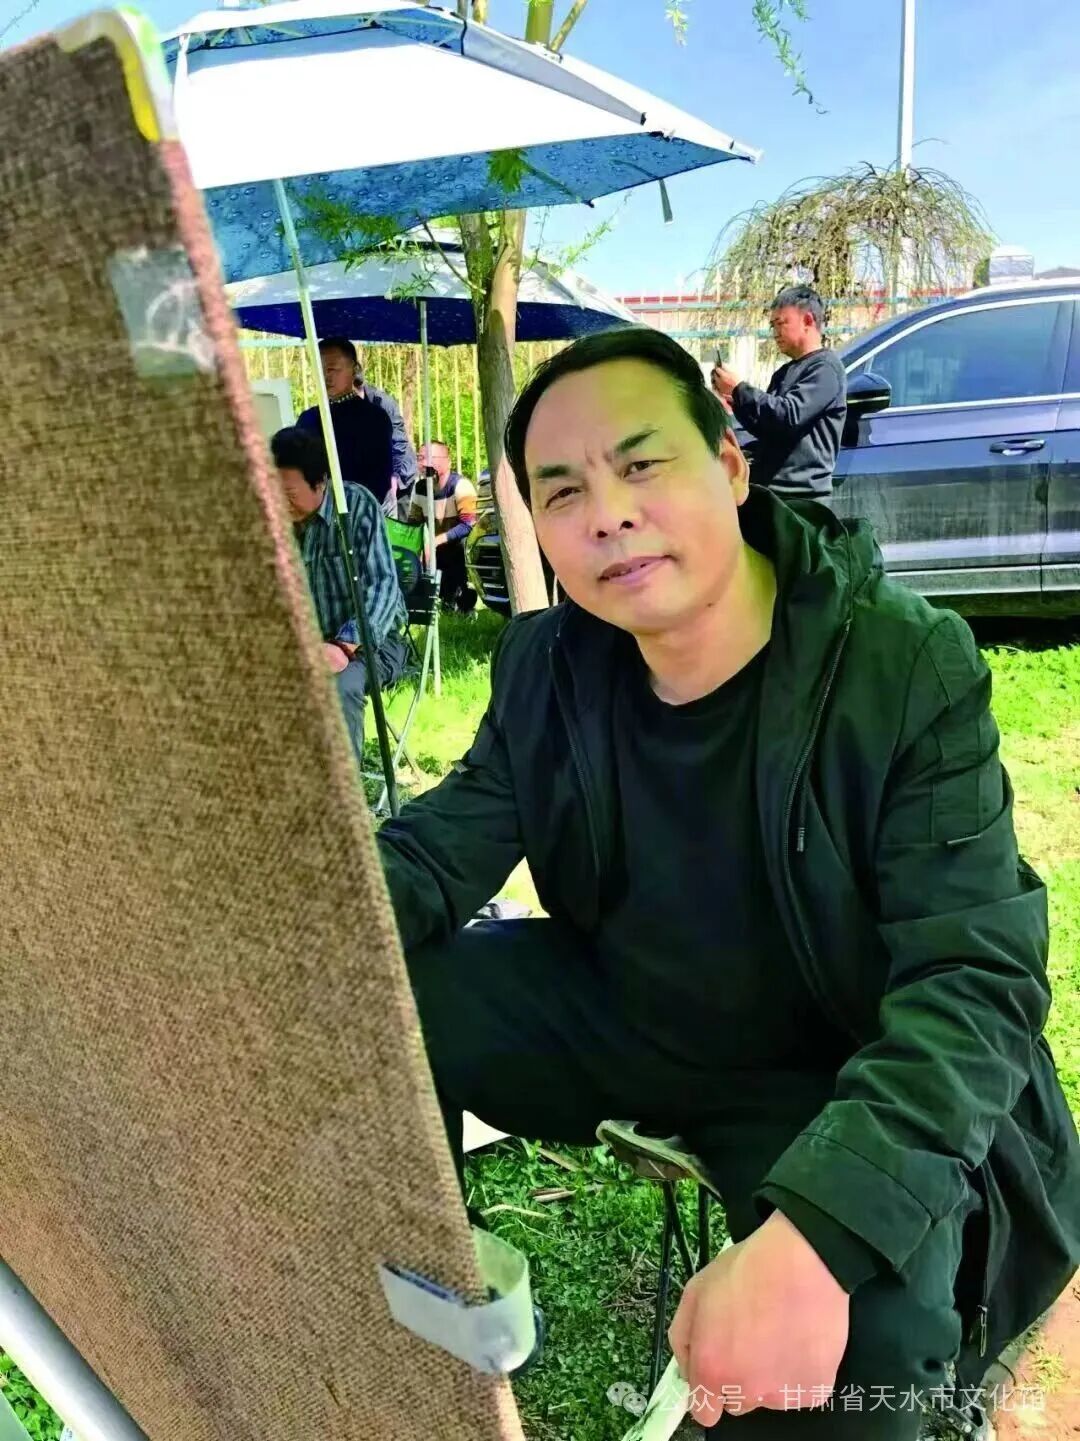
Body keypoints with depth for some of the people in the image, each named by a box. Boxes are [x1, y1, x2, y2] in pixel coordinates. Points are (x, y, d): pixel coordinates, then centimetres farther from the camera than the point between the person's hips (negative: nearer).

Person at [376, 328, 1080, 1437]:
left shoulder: (911, 672, -22)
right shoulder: (548, 667, -8)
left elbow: (978, 981, -27)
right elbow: (436, 851, -2)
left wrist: (814, 1234, -42)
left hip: (826, 1076, -4)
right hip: (613, 1012, 5)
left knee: (873, 1325, -32)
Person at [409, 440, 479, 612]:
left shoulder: (461, 486, -21)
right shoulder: (421, 487, 0)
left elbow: (469, 525, -31)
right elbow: (413, 523, 7)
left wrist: (437, 540, -35)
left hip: (463, 552, -6)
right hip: (438, 552, 6)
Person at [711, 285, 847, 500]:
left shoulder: (825, 367, -7)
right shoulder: (784, 373, 21)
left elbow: (789, 415, -20)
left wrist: (739, 389, -13)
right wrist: (734, 403, 7)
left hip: (802, 494, -9)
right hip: (768, 490, 9)